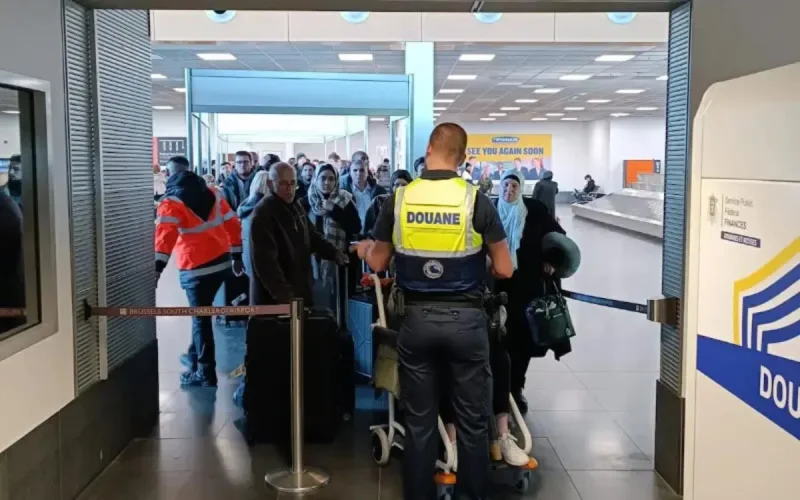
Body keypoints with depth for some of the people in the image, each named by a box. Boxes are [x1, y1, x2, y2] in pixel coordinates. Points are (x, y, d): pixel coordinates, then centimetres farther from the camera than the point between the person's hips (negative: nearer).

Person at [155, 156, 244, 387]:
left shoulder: (172, 203, -8)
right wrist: (236, 256, 20)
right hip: (222, 262, 7)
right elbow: (233, 225, 13)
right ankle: (195, 355, 37)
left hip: (196, 269, -7)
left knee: (200, 317, 1)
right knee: (201, 311, 24)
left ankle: (206, 373, 4)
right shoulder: (213, 194, 11)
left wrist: (158, 266, -30)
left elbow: (165, 236, -22)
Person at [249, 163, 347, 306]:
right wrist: (284, 295, -29)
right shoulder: (263, 214, -18)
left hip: (300, 293, 9)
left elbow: (312, 236, 22)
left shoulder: (296, 207, 12)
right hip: (274, 299, -9)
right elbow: (265, 261, -25)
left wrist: (334, 252, 4)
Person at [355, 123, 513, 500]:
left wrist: (363, 249, 28)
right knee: (472, 422, 11)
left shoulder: (398, 199, -4)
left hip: (417, 318, 2)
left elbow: (378, 263, 6)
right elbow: (504, 270, -5)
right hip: (466, 318, -1)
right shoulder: (476, 200, -9)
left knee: (419, 422, 12)